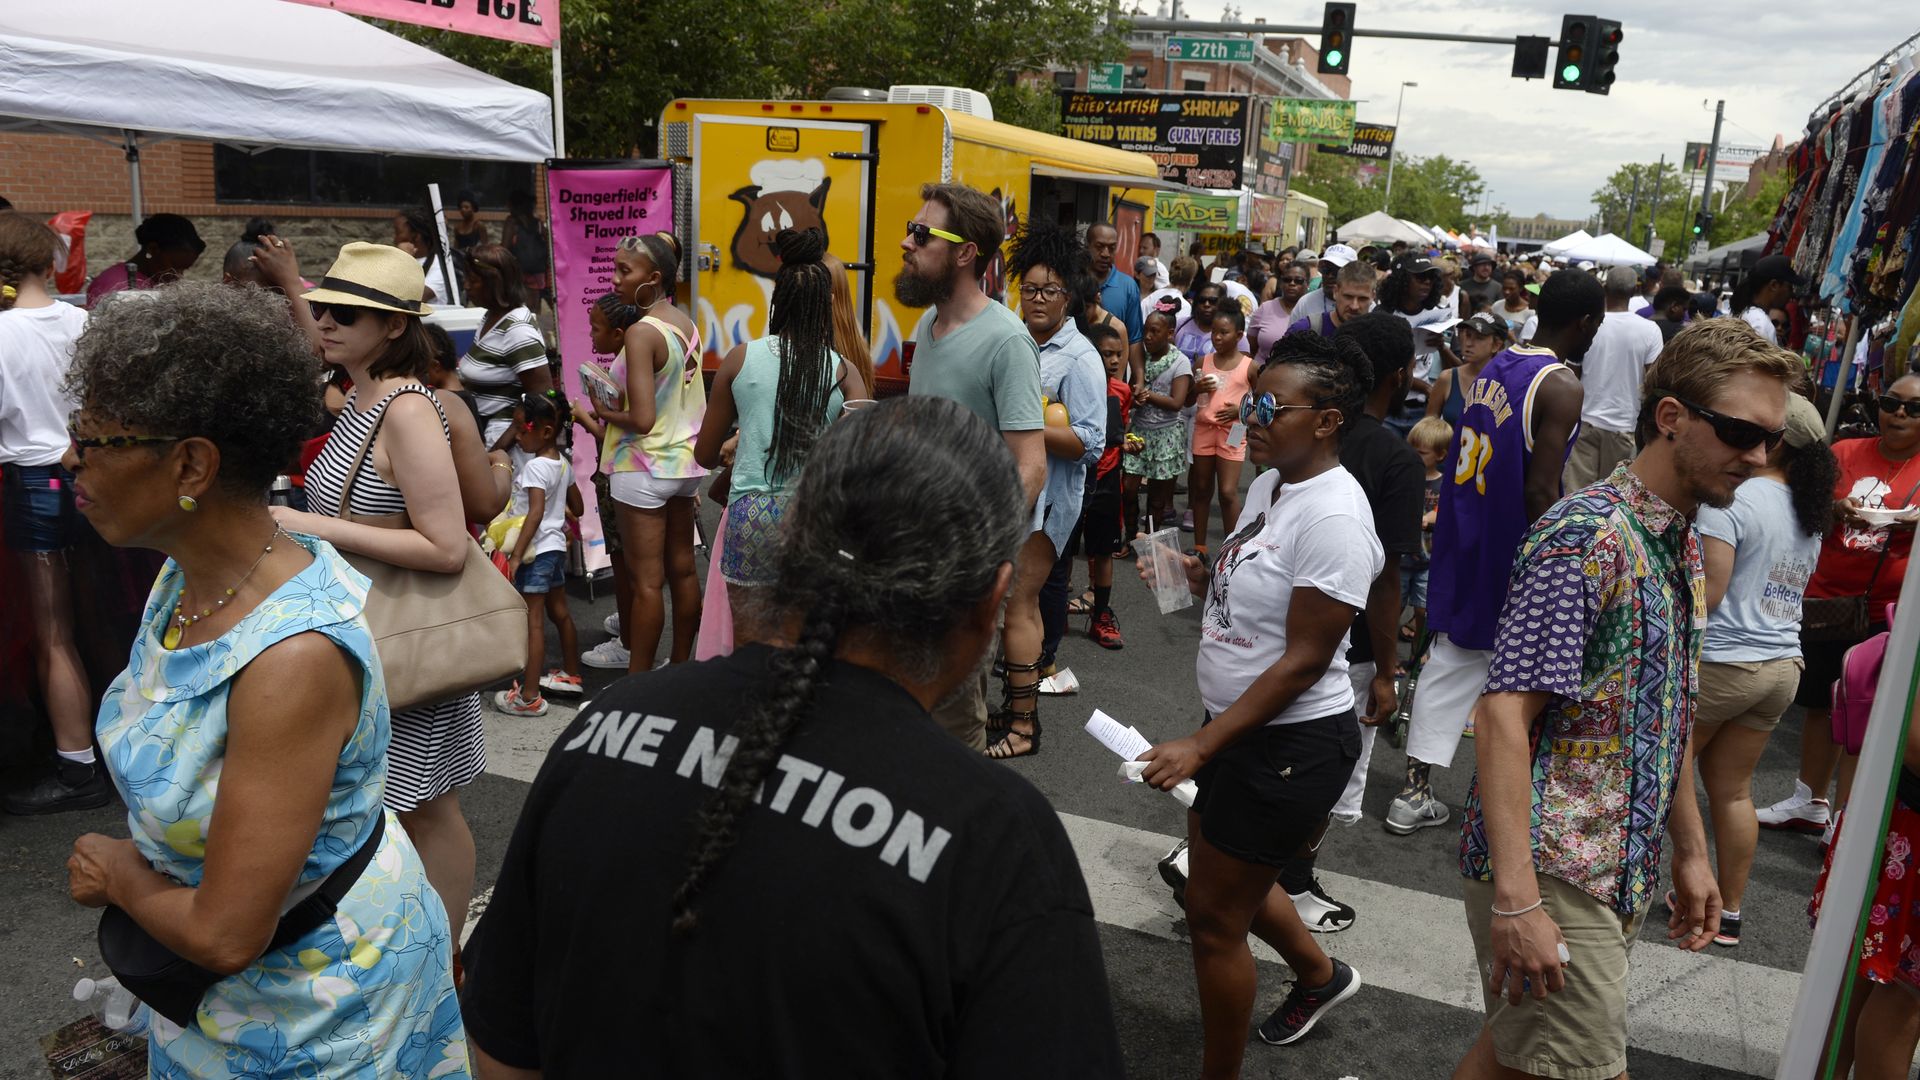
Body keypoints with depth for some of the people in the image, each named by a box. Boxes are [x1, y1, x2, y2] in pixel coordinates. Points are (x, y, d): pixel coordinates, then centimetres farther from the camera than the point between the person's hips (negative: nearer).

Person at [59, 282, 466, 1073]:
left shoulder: (295, 658, -34)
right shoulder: (186, 575, -7)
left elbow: (225, 936, -29)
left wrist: (118, 874, -13)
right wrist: (138, 861, -4)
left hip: (316, 997, -8)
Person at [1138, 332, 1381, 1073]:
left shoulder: (1333, 517, -24)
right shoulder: (1270, 482, 4)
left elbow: (1303, 661, -24)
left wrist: (1200, 746, -24)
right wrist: (1198, 576, -4)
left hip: (1292, 741, -9)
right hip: (1239, 722, 9)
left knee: (1213, 914, 4)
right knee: (1223, 873, 26)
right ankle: (1319, 975, 52)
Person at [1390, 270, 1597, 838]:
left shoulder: (1493, 367, 7)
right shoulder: (1561, 387, -17)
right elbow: (1541, 491, -21)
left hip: (1462, 544, 7)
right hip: (1510, 555, -7)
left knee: (1450, 662, 13)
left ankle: (1415, 791, 16)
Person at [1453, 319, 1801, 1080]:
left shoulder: (1681, 542, 11)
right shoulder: (1586, 537, -18)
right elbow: (1504, 712, -24)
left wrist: (1690, 850, 21)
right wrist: (1516, 898, -28)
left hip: (1623, 873, 9)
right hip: (1553, 871, -8)